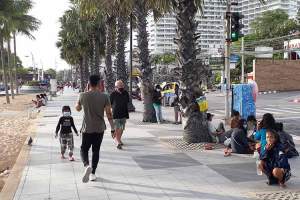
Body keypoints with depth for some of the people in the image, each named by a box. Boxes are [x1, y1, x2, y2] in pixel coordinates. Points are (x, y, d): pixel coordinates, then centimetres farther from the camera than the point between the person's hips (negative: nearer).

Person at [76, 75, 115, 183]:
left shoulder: (83, 96, -6)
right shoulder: (104, 96, -7)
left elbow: (78, 108, 12)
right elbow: (109, 114, -6)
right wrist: (112, 128, 3)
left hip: (87, 128, -1)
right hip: (100, 128, 1)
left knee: (84, 149, 11)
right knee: (96, 150, 14)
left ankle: (87, 166, -17)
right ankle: (93, 173, 18)